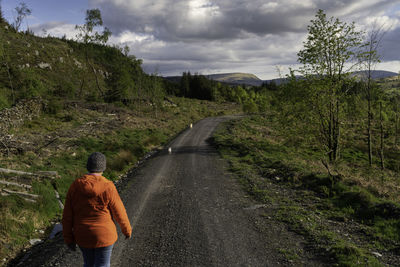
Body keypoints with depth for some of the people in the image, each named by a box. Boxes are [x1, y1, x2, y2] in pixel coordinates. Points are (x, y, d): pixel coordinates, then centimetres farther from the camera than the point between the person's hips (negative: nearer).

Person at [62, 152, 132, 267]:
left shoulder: (75, 186, -10)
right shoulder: (107, 188, -21)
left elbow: (67, 215, -5)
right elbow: (119, 213, -11)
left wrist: (69, 239, 7)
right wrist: (127, 229, 7)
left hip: (83, 236, 4)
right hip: (103, 235, -4)